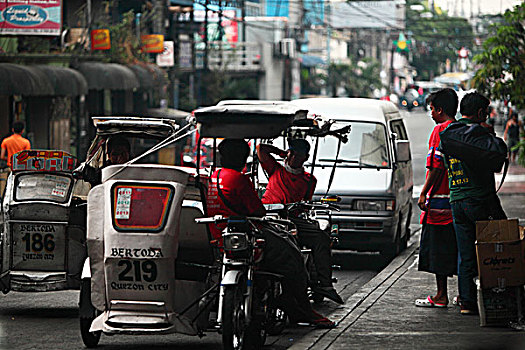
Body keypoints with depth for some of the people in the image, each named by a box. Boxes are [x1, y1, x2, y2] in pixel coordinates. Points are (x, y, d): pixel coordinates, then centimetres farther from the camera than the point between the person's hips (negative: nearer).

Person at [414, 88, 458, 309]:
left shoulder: (440, 130, -11)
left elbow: (436, 167, -17)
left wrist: (424, 193, -12)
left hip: (440, 200, -8)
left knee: (437, 249, -2)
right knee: (458, 247, 11)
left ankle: (441, 295, -2)